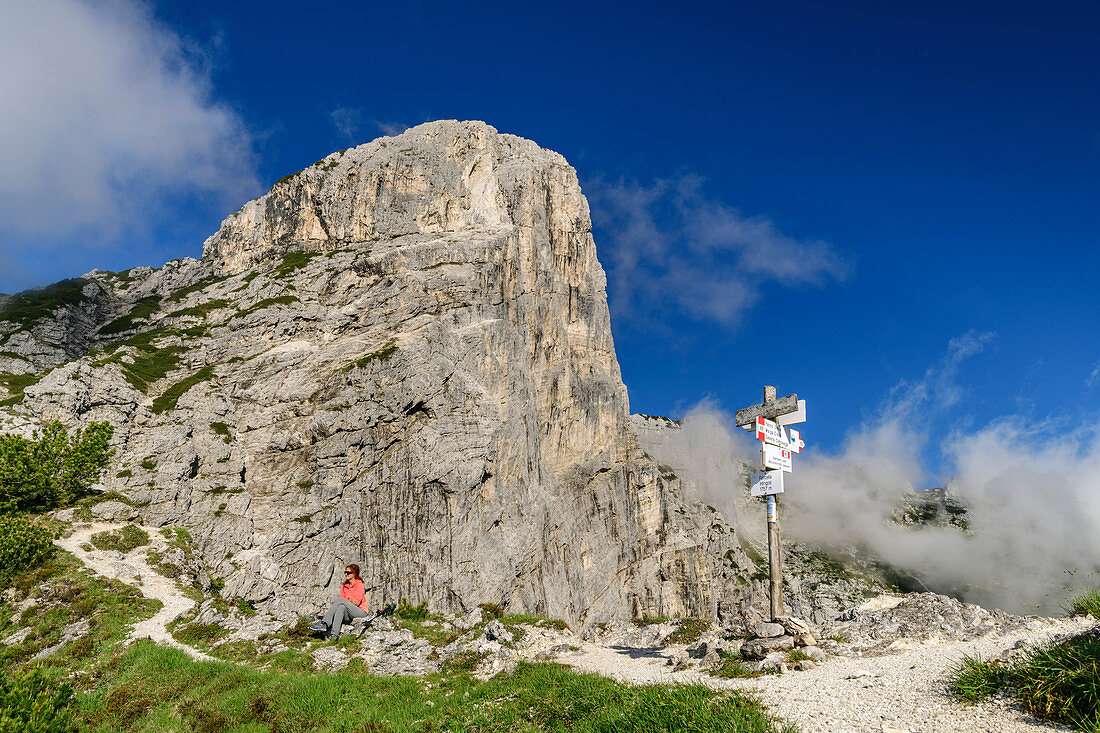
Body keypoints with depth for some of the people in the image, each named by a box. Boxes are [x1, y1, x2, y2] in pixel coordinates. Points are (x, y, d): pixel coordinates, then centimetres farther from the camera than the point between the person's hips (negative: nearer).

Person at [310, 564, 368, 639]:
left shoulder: (359, 585, -4)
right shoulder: (344, 586, 16)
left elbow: (356, 602, -13)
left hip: (361, 611, -5)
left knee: (340, 600, -26)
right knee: (341, 607, -29)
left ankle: (324, 624, -35)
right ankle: (334, 635, -46)